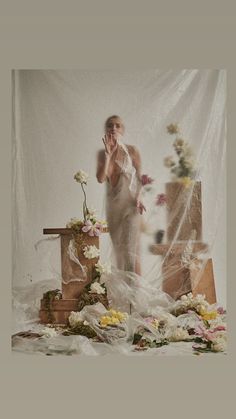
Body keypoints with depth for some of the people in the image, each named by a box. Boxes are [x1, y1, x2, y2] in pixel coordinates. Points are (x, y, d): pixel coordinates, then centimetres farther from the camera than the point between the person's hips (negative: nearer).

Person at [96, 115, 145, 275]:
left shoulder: (132, 151, -5)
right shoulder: (102, 153, 4)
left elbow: (139, 177, 1)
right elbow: (101, 178, -9)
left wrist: (138, 197, -14)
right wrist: (108, 154, -17)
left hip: (130, 205, -4)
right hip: (112, 205, 4)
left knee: (130, 248, -11)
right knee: (118, 248, 9)